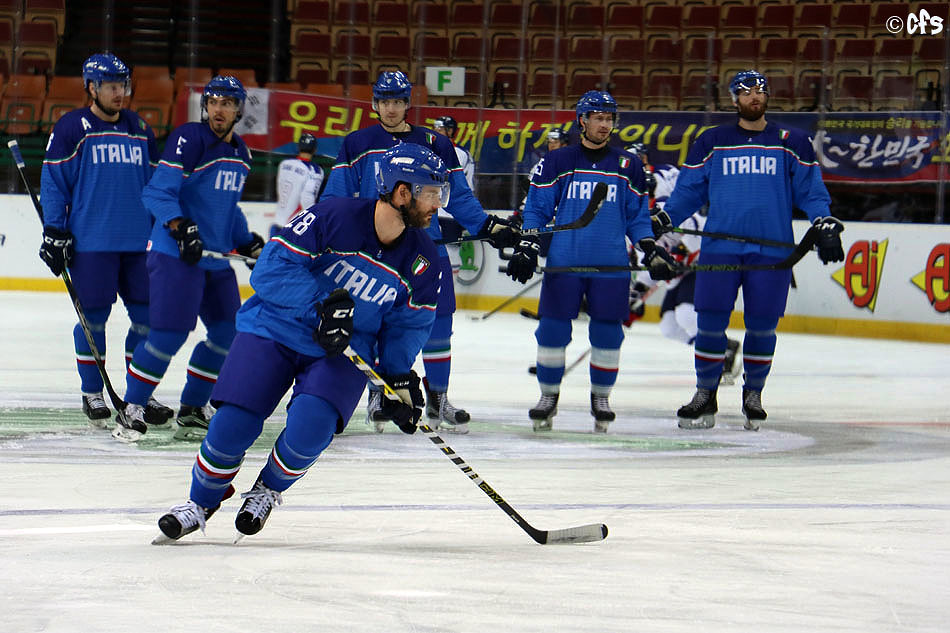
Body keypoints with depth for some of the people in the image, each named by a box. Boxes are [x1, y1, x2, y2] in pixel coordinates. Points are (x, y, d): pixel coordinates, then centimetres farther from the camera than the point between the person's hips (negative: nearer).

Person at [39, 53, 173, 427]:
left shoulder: (139, 130, 14)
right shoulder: (71, 129, -2)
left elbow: (156, 183, 21)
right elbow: (53, 182, -2)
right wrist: (54, 232, -7)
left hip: (138, 242, 5)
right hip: (90, 242, -5)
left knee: (148, 315, 3)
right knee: (94, 316, -2)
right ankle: (92, 393, 12)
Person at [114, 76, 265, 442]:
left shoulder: (240, 153, 15)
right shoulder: (189, 139, -11)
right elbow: (158, 192, -16)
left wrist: (247, 243, 18)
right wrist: (181, 228, -28)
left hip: (216, 259, 8)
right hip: (176, 256, -8)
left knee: (228, 332, 7)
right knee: (170, 334, -14)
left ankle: (191, 411, 18)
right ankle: (131, 410, -2)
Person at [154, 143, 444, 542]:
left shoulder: (421, 258, -4)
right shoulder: (333, 217, -19)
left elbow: (408, 325, 8)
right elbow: (273, 266, -19)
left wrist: (400, 378, -3)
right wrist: (321, 304, -29)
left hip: (343, 352, 2)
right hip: (274, 330, -2)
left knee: (310, 427, -24)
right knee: (233, 423, -15)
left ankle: (268, 490, 8)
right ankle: (201, 502, 14)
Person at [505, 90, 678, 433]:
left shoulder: (628, 167, 10)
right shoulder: (557, 162, 5)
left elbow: (637, 216, 15)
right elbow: (536, 209, 8)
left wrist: (651, 251, 4)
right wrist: (527, 248, -2)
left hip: (611, 266, 1)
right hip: (563, 263, -1)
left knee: (607, 333, 0)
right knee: (553, 329, -4)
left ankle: (601, 398, 16)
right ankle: (548, 396, 11)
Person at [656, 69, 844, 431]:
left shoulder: (791, 143, 8)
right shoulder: (712, 143, 10)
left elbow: (810, 190, 9)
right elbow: (688, 191, 13)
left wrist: (824, 224, -4)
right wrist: (660, 221, 4)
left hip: (772, 249, 0)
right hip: (719, 248, 0)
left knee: (762, 326, 1)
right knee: (711, 322, -5)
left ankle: (753, 394, 18)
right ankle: (705, 396, 8)